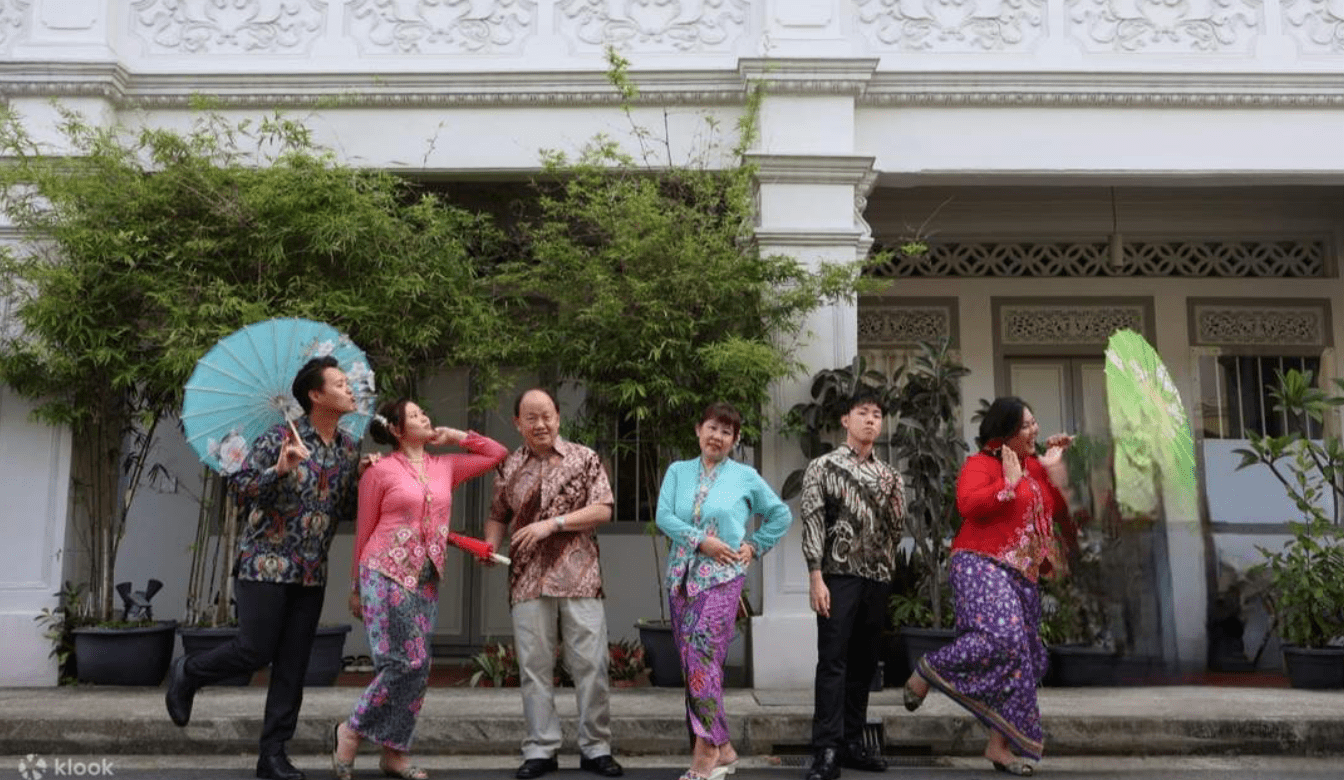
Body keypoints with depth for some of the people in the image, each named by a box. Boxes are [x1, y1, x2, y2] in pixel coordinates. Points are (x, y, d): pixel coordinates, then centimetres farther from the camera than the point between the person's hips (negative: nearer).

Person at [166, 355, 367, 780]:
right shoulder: (279, 439, -10)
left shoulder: (350, 449, 7)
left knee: (292, 665, 5)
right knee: (254, 651, -4)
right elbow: (240, 487, -14)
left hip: (312, 573, 5)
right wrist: (280, 470, -29)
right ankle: (186, 674, 26)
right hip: (265, 564, -5)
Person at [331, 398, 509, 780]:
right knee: (406, 664, -12)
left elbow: (498, 454, 19)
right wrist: (356, 588, 5)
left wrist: (454, 436, 11)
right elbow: (363, 531, 2)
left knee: (418, 669, 5)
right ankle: (350, 730, 7)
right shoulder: (381, 470, -2)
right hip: (386, 576, -5)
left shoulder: (445, 467, 12)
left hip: (426, 581, 6)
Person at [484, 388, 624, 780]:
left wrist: (552, 523, -14)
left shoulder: (585, 458, 1)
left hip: (579, 576, -2)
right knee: (534, 664, 4)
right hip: (528, 579, 2)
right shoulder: (508, 467, 9)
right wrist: (490, 546, -1)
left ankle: (596, 748, 12)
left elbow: (603, 510, -6)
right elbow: (498, 516, 19)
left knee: (591, 663, 0)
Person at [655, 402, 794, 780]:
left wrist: (755, 545, 5)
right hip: (681, 576, 4)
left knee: (702, 658, -14)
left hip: (722, 577, -4)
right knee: (691, 662, 4)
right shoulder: (678, 471, 9)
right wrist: (701, 540, -14)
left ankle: (708, 749, -4)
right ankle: (720, 749, 15)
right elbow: (663, 517, -3)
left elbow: (781, 515, 14)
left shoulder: (746, 477, 4)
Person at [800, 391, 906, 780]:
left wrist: (894, 494, -6)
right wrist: (816, 577, -15)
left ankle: (851, 743, 18)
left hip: (877, 578, 5)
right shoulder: (823, 466, 1)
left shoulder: (888, 475, 14)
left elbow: (896, 529, 12)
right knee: (833, 662, -7)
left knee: (863, 663, 9)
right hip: (839, 575, -5)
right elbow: (812, 522, -7)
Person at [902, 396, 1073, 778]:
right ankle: (927, 671, -7)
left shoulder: (1035, 466, 18)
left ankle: (1000, 744, 9)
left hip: (1022, 575, 8)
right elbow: (968, 504, -21)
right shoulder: (980, 464, -3)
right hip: (982, 565, -8)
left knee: (1021, 656, 3)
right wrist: (1009, 483, -14)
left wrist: (1056, 470, 9)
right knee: (1000, 636, -29)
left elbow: (1061, 512, 17)